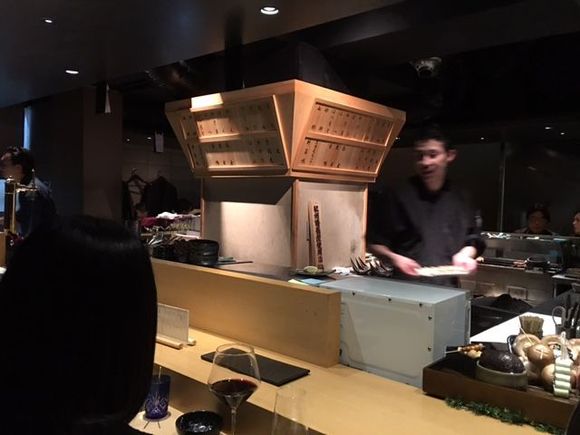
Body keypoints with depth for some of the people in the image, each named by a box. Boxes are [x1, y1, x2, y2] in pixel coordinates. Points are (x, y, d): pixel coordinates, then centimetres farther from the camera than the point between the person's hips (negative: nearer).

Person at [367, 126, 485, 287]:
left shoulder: (458, 200, 9)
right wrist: (393, 258, -19)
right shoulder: (396, 197, -4)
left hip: (447, 288, 4)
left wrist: (464, 255, -3)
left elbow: (472, 240, 18)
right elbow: (374, 242, -1)